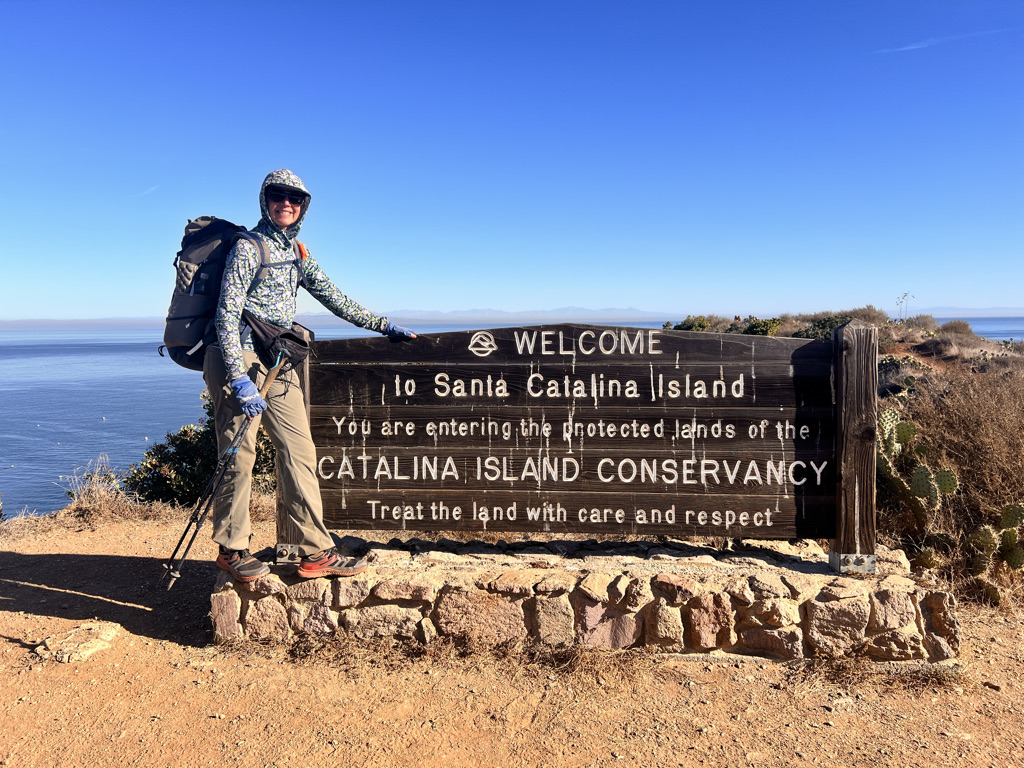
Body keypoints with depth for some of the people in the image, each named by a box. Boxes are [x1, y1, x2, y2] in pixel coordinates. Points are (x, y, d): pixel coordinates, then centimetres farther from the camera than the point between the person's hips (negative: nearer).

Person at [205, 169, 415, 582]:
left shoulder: (297, 253, 17)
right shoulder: (249, 246, -6)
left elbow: (332, 296, 23)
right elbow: (227, 313, -12)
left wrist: (381, 324, 22)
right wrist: (239, 378, -21)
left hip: (278, 363, 7)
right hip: (240, 359, -7)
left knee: (299, 451, 0)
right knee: (239, 456, -4)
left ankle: (317, 552, 3)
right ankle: (232, 549, 13)